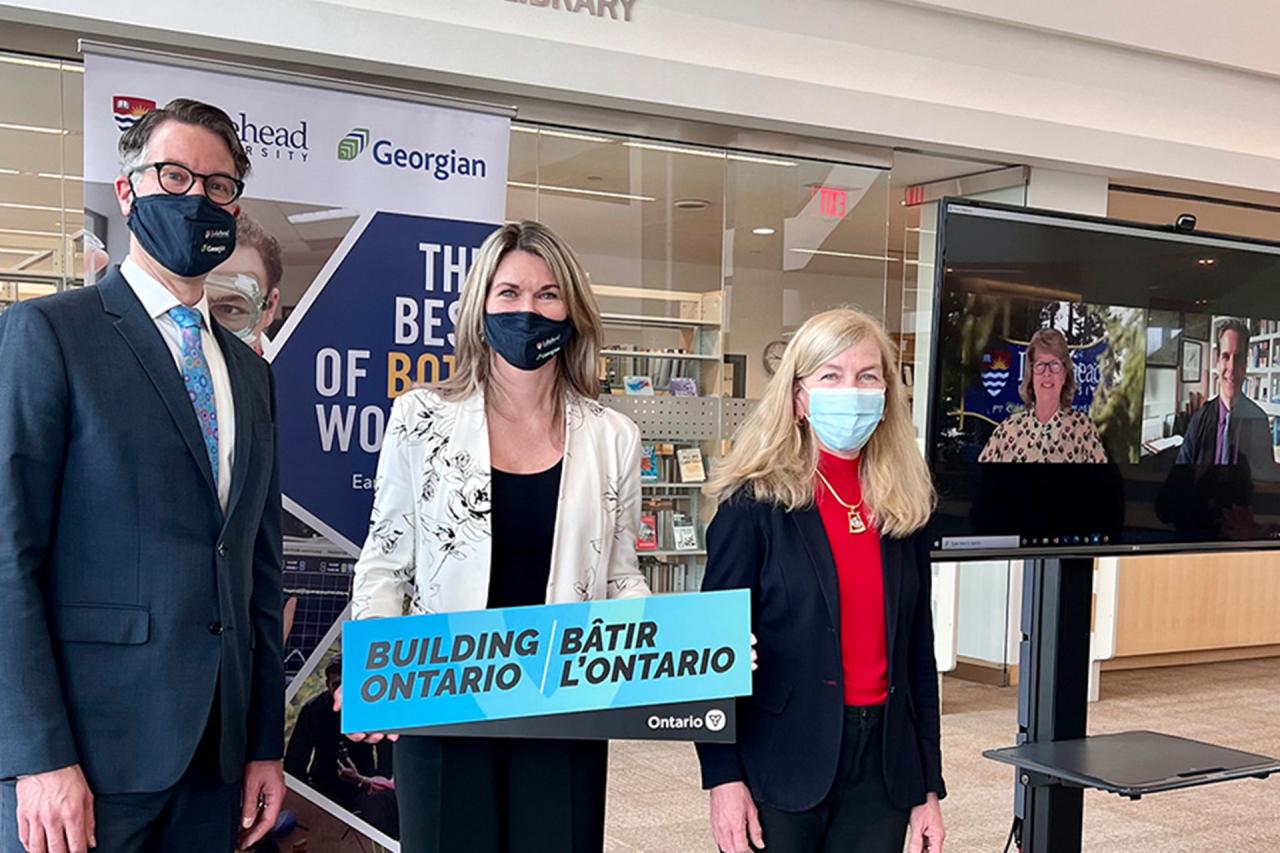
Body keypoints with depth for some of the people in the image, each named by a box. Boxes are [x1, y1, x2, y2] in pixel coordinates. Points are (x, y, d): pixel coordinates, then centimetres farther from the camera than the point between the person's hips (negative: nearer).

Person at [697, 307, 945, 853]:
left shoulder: (906, 510, 7)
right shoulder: (755, 504, -7)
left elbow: (918, 651, 10)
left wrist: (929, 785, 9)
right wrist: (724, 778, -12)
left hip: (883, 763, 4)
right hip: (782, 762, -4)